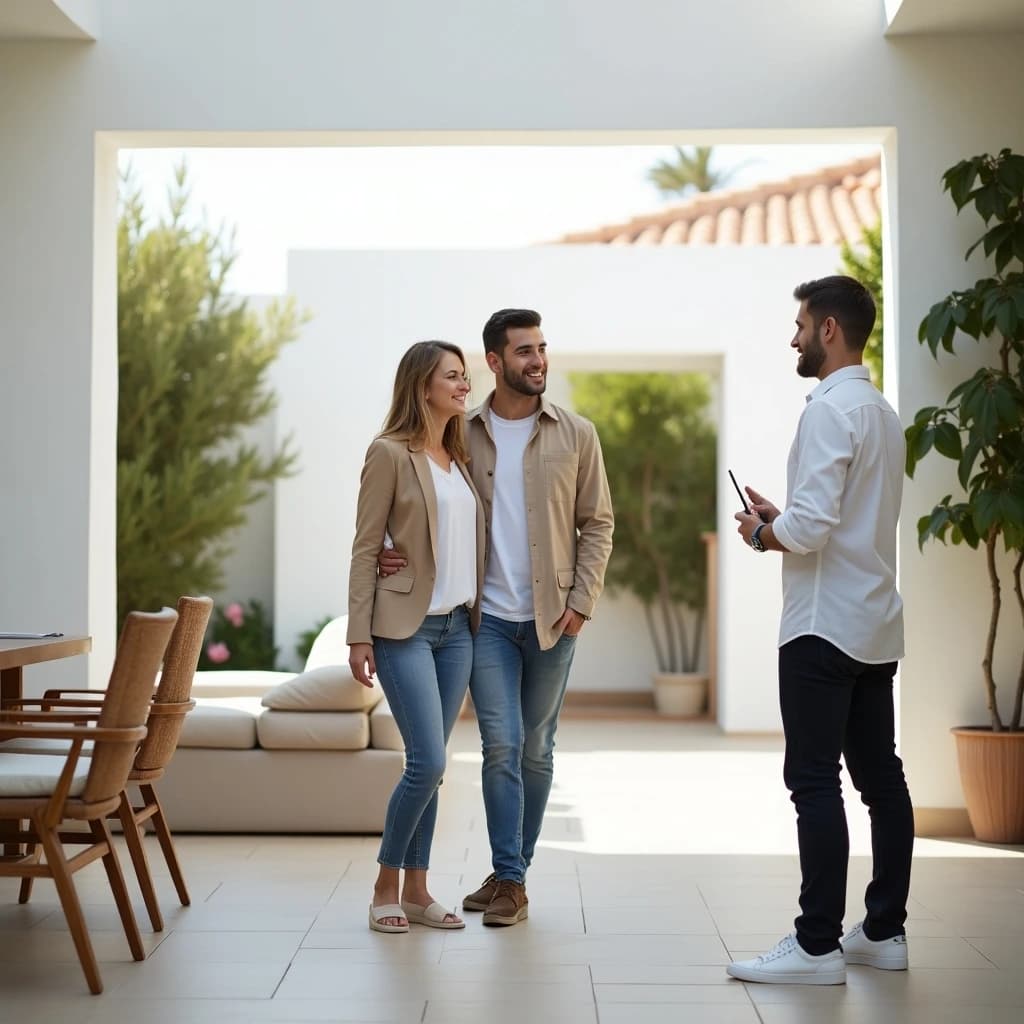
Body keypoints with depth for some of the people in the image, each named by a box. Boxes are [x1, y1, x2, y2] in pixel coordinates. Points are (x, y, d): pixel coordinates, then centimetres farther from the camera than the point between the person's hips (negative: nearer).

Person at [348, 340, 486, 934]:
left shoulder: (461, 456, 14)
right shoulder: (391, 454, -6)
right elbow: (366, 548, -8)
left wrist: (479, 614, 8)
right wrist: (359, 635, -11)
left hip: (458, 626, 6)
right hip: (406, 626, -6)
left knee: (429, 765, 8)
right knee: (428, 762, -10)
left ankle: (417, 889, 16)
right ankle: (386, 887, 6)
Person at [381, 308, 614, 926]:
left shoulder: (576, 435, 2)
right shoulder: (463, 435, 2)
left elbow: (597, 524, 4)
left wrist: (582, 600, -5)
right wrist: (398, 553, -10)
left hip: (553, 619, 1)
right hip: (488, 618, 0)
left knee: (536, 750, 8)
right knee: (501, 746, -5)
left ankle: (515, 874, 19)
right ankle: (508, 878, 3)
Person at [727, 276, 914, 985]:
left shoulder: (830, 410, -14)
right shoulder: (884, 414, 15)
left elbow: (810, 529, -21)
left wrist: (763, 533, -3)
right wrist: (783, 519, 10)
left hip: (825, 629, -9)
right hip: (877, 626, 9)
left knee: (815, 783, -6)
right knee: (881, 779, 11)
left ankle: (818, 946, -4)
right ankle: (884, 932, 18)